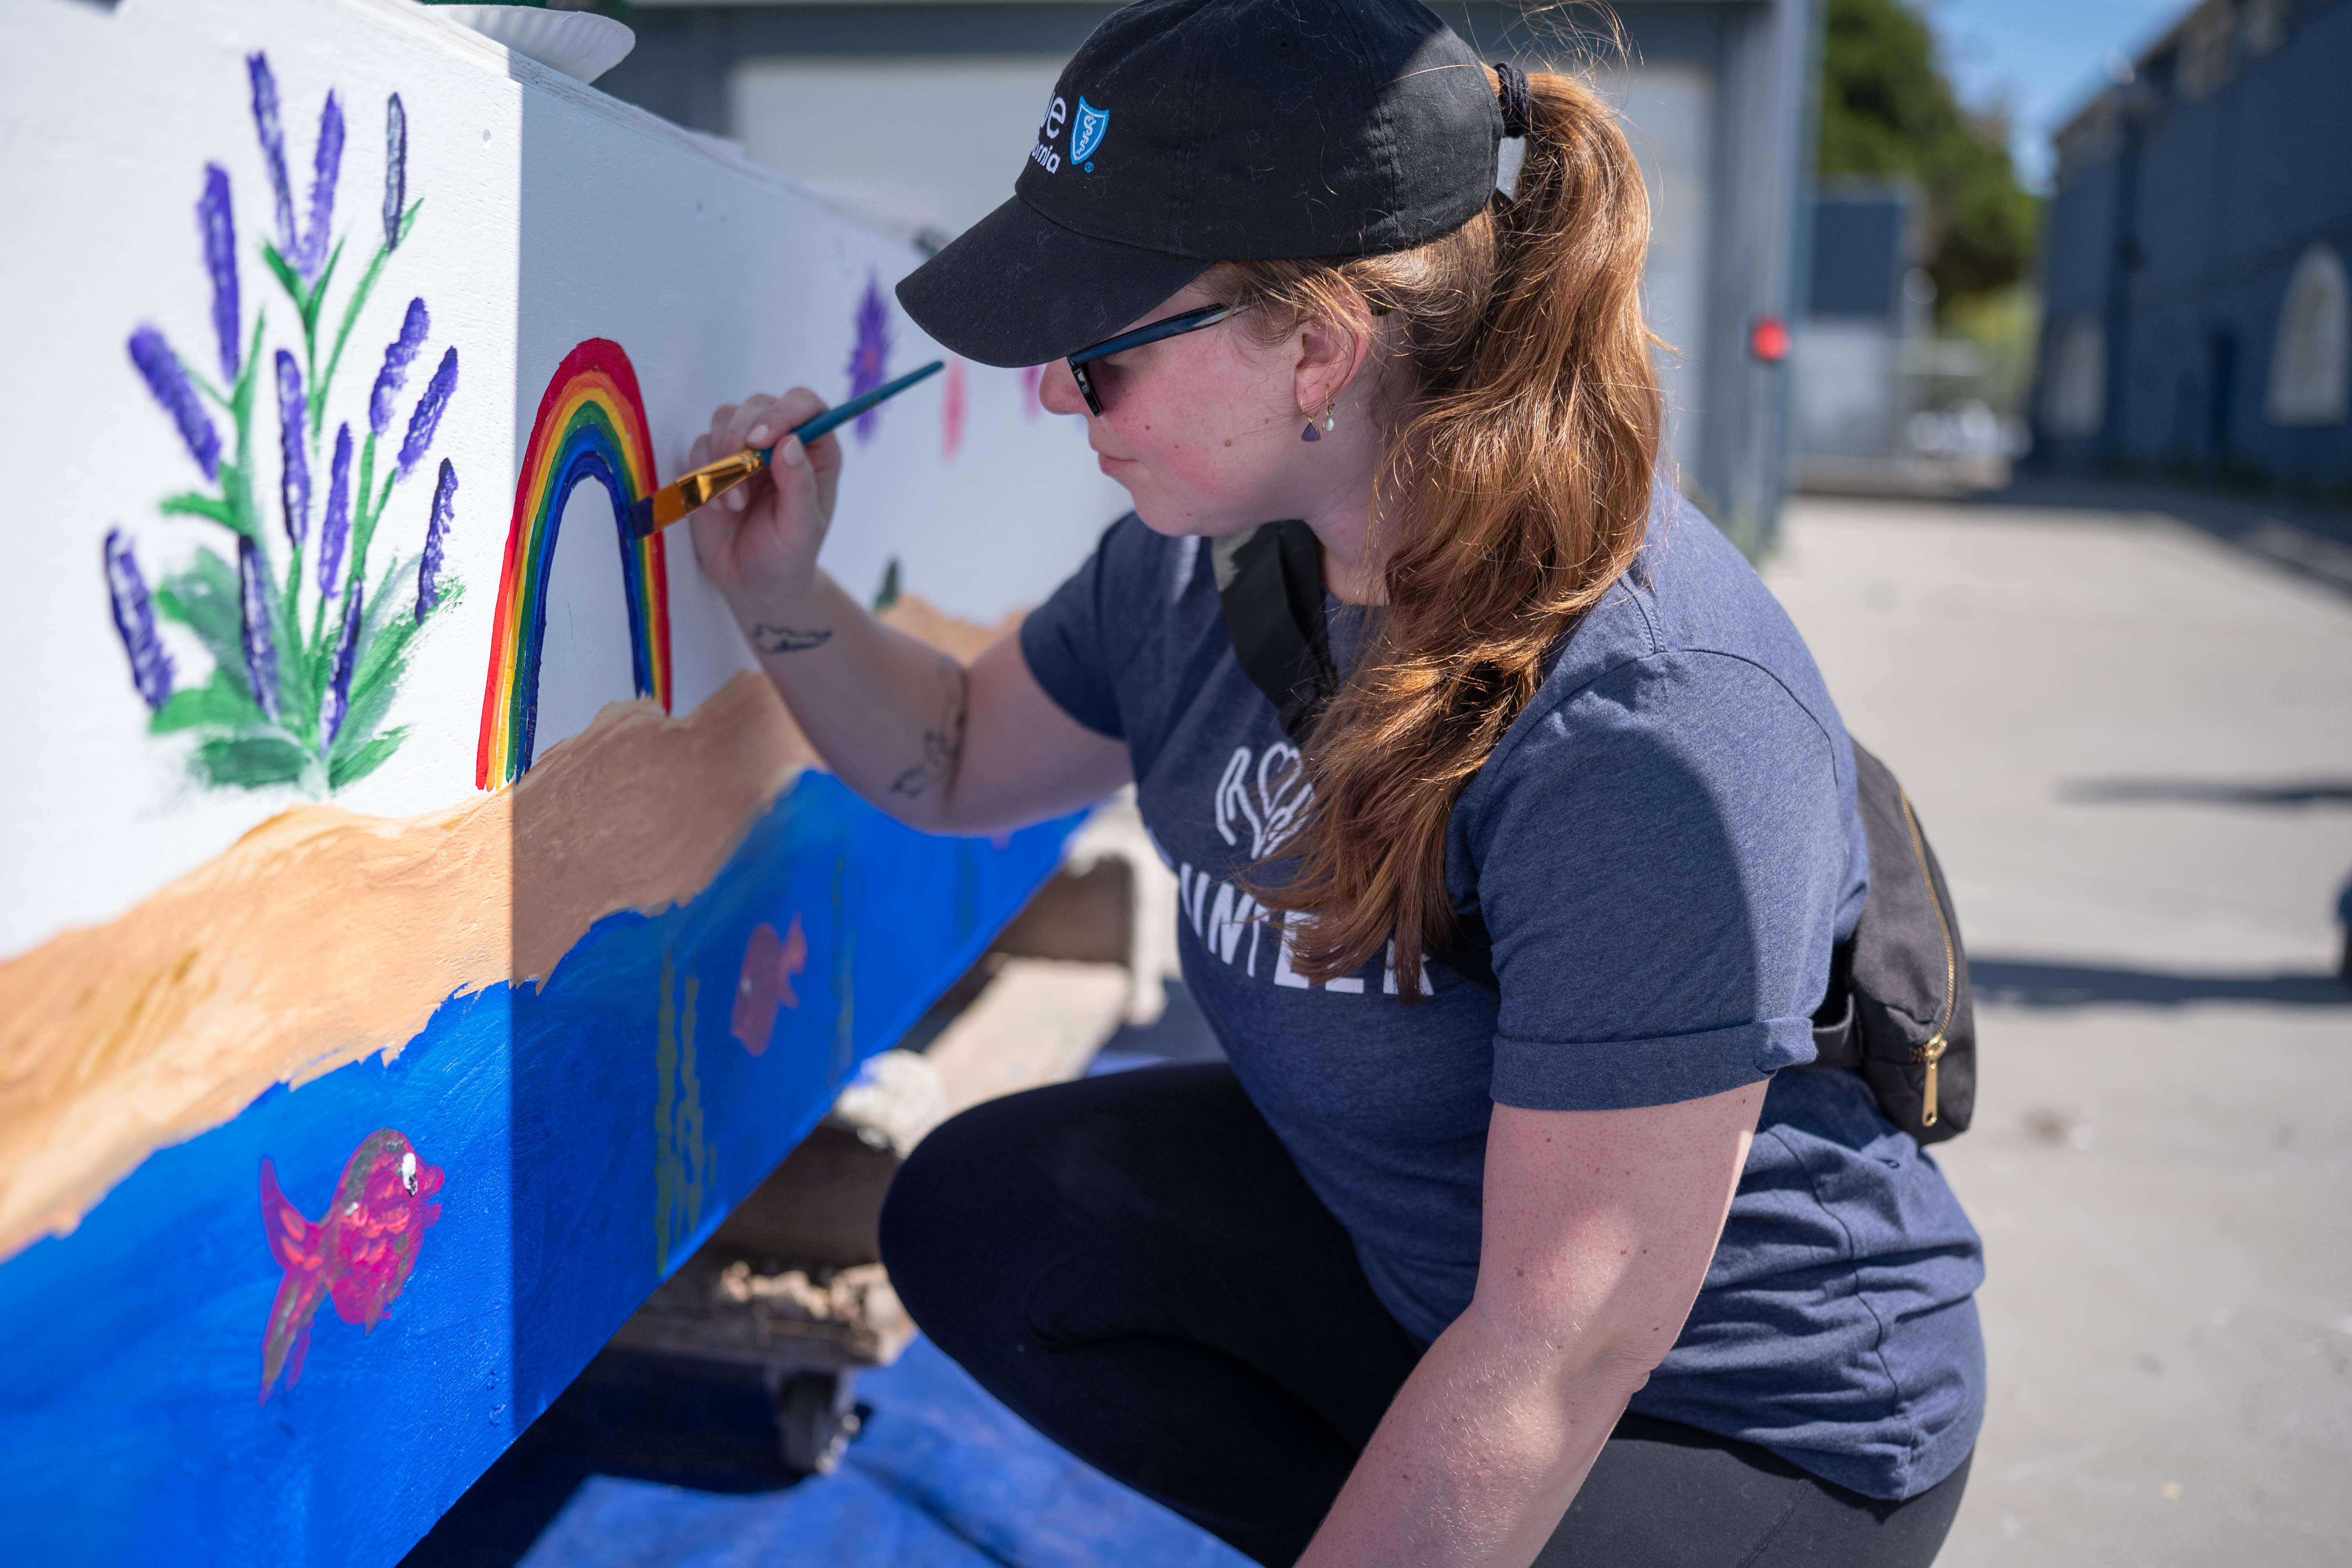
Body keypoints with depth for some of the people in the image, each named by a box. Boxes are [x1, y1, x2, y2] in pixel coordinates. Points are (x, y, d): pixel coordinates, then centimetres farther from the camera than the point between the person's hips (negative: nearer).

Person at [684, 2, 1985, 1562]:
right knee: (981, 1218, 0)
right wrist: (785, 595, -8)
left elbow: (1564, 1350, -32)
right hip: (1400, 1233, 7)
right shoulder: (1199, 561, -10)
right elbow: (963, 767, 10)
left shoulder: (1655, 730, -35)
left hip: (1752, 1418, -7)